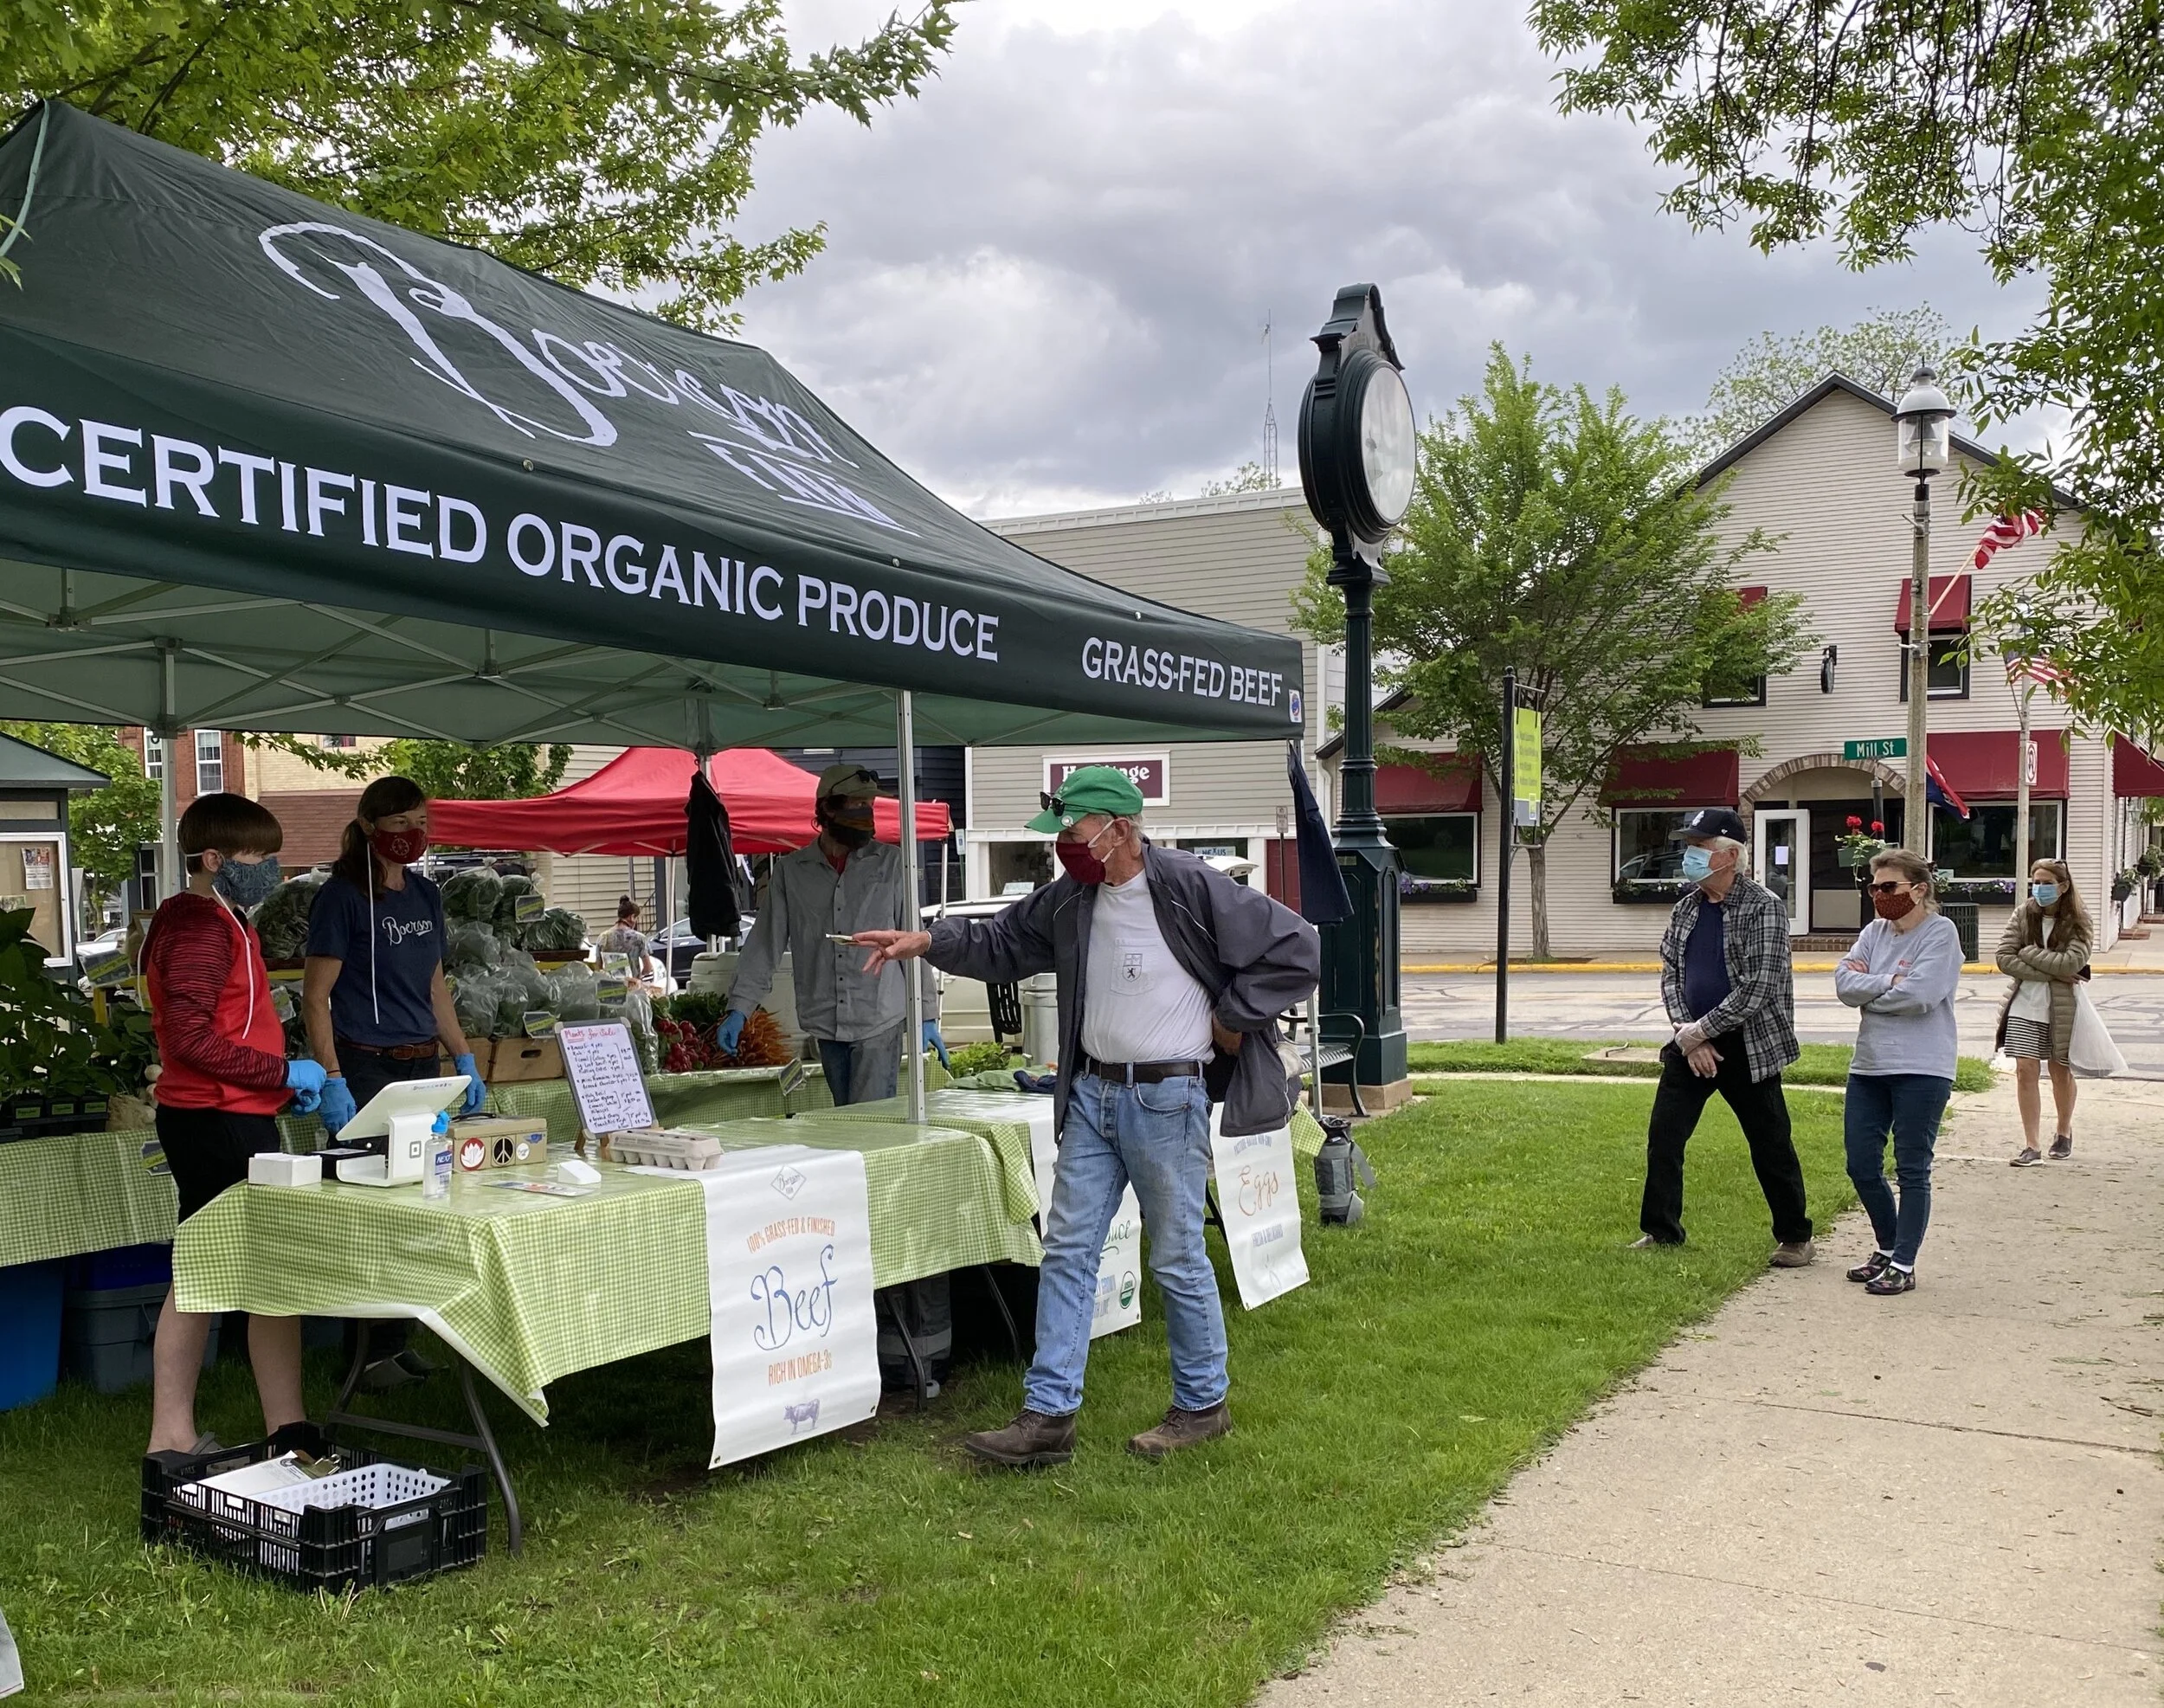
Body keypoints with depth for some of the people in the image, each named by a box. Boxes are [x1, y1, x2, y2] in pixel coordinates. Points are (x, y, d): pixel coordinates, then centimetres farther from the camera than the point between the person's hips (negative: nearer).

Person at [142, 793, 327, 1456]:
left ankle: (173, 1434, 20)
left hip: (199, 1119, 10)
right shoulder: (205, 928, -15)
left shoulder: (212, 921, 16)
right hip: (224, 1122, -10)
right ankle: (288, 1433, 0)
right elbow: (192, 1036, -24)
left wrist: (283, 1081, 12)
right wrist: (283, 1072, -18)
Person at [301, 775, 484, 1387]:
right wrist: (331, 1081, -17)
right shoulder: (343, 894, -7)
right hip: (366, 1069, -7)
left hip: (422, 1067, 7)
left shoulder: (425, 894, 13)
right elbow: (315, 996, -10)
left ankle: (394, 1341, 19)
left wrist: (464, 1061, 15)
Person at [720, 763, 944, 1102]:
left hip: (879, 1022, -2)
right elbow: (765, 944, 6)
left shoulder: (890, 863, 4)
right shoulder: (790, 871, 6)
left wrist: (927, 1015, 1)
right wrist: (739, 1009, -3)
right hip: (825, 1024, 2)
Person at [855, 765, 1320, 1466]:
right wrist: (928, 941, 4)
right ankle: (1048, 1415, 10)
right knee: (1066, 1251, 5)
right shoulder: (1069, 900, 5)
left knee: (1178, 1258, 5)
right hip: (1092, 1095, 7)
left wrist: (1232, 1020, -8)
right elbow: (1001, 943, 19)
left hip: (1168, 1098, -6)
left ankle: (1203, 1404, 23)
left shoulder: (1191, 888, -15)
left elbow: (1297, 948, -12)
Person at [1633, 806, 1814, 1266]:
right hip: (1692, 1043, 6)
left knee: (1770, 1146, 6)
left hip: (1748, 1047, -6)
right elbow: (1670, 972, 7)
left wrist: (1701, 1030, -16)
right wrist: (1687, 1033, -7)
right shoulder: (1686, 908, 7)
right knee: (1663, 1137, 4)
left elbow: (1758, 987, -19)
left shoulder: (1764, 907, -13)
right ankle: (1661, 1231, 16)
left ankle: (1795, 1238, 21)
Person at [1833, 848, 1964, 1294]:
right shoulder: (1875, 932, 11)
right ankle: (1887, 1248, 29)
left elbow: (1920, 994, -20)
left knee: (1912, 1170, 2)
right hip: (1869, 1066, 7)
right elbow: (1844, 984, -1)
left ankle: (1903, 1265, 11)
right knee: (1861, 1166, 10)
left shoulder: (1941, 932, -7)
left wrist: (1867, 987, -6)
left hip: (1921, 1069, -7)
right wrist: (1890, 982, -14)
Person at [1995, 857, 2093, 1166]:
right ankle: (2031, 1145, 0)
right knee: (2025, 1070, -5)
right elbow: (2004, 958, -8)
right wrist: (2051, 973, -14)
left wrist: (2028, 952, -15)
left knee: (2061, 1071, 13)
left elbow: (2071, 963, -20)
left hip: (2062, 1009, -1)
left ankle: (2063, 1131, 38)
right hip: (2025, 1006, 1)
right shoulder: (2022, 914, 0)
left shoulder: (2078, 922, -6)